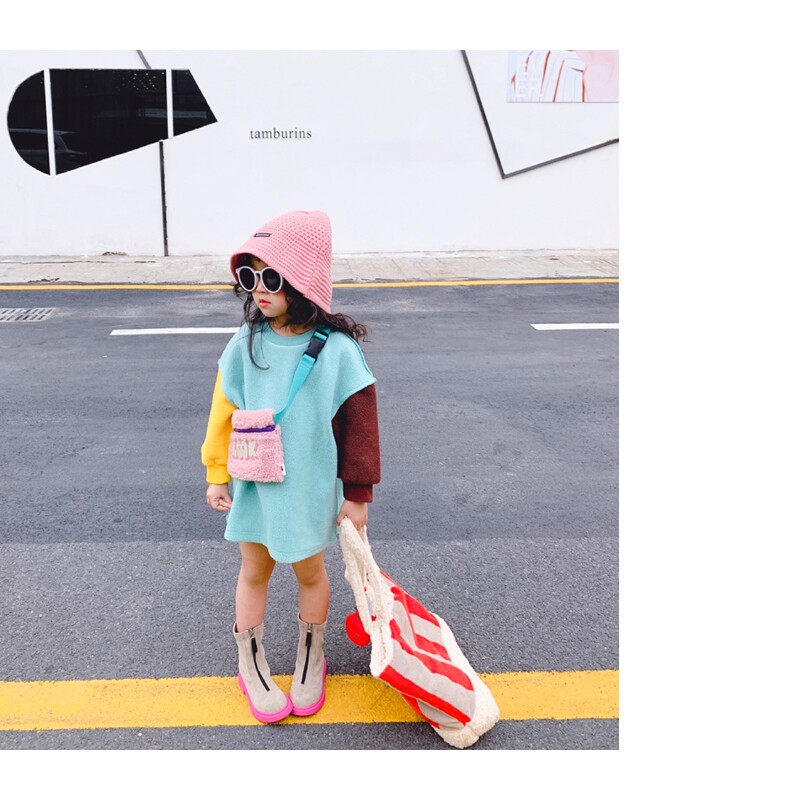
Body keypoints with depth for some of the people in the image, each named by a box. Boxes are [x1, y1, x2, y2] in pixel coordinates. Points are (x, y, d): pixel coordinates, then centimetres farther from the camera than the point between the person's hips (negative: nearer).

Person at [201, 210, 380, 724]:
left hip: (309, 486, -2)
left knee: (310, 571, 17)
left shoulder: (336, 350, -18)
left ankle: (311, 661, 40)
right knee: (254, 572, 16)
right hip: (253, 483, 3)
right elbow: (224, 412, 2)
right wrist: (217, 475, 7)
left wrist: (358, 494, -7)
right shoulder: (247, 344, -8)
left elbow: (359, 425, -11)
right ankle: (252, 666, 37)